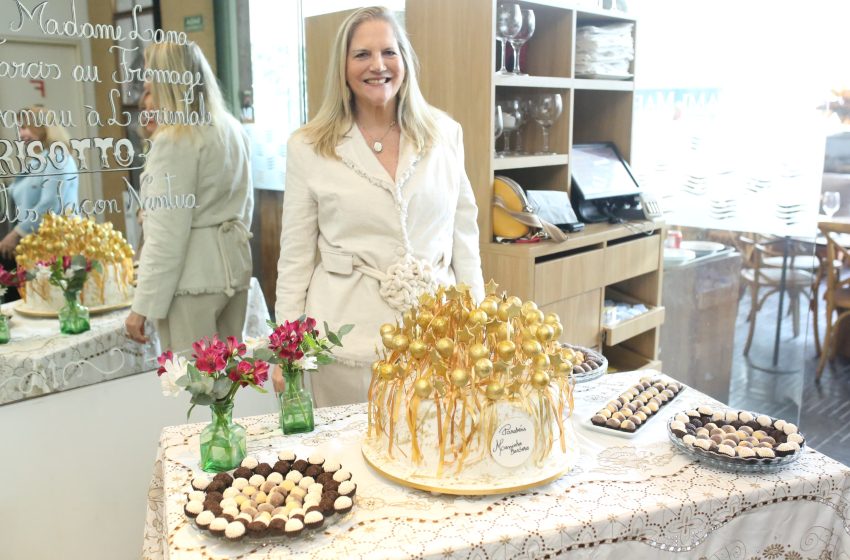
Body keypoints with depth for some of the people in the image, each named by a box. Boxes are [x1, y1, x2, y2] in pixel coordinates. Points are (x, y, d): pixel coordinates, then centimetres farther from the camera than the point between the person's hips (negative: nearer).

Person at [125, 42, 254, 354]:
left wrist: (143, 306, -11)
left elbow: (167, 235, -16)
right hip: (234, 267, 8)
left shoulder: (174, 141, -14)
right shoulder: (233, 131, 9)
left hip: (191, 278, -8)